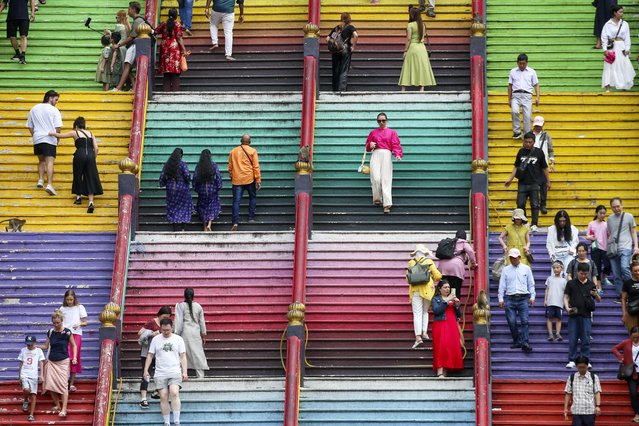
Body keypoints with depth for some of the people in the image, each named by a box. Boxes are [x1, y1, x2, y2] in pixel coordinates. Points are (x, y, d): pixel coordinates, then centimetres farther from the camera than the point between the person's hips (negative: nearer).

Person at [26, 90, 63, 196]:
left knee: (41, 160, 23)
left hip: (37, 139, 4)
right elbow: (58, 127, -4)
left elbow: (30, 126, 14)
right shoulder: (54, 110, -3)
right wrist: (57, 138, 10)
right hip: (50, 139, -4)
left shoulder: (34, 109, 11)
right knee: (50, 162, -9)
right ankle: (49, 184, -22)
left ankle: (40, 180, 14)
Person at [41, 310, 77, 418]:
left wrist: (74, 357, -7)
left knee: (63, 385, -9)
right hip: (51, 362, 4)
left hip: (63, 362, -4)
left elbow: (73, 345, 4)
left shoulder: (67, 332, -6)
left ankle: (64, 409, -11)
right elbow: (46, 346, 13)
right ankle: (57, 405, 15)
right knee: (51, 384, -1)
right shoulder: (50, 332, 4)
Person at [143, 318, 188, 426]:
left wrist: (184, 372, -2)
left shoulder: (178, 339, 6)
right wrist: (146, 370, 4)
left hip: (175, 372, -2)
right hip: (160, 374, 2)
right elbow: (150, 356, 12)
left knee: (174, 393, -21)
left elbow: (183, 356, 6)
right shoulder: (156, 339, 8)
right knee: (163, 397, -4)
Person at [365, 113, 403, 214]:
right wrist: (370, 145, -4)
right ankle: (377, 199, 5)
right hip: (376, 155, 1)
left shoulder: (392, 132, 12)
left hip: (387, 155, -1)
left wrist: (398, 154, -18)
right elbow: (367, 146, 21)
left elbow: (396, 145, 0)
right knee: (376, 179, -13)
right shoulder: (373, 132, 18)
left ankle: (387, 204, -15)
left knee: (386, 180, -10)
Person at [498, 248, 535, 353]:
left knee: (525, 321, -11)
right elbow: (502, 285, 10)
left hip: (523, 298, -1)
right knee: (511, 322, -4)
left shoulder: (526, 269, 12)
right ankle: (516, 341, 7)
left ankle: (525, 342, -16)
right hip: (510, 298, 1)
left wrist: (532, 297, 4)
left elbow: (531, 284, 12)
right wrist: (501, 298, 2)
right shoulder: (506, 270, 13)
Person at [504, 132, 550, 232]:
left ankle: (534, 225, 3)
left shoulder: (539, 152, 0)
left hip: (534, 183, -2)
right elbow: (516, 166, 11)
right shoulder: (521, 152, 6)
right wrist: (510, 179, 5)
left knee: (534, 205, -2)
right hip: (522, 183, 2)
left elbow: (544, 168, 6)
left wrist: (548, 181, 8)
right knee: (520, 204, 2)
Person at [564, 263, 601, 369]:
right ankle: (572, 360, 8)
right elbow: (566, 297, 5)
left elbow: (599, 300, 11)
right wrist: (567, 308, -12)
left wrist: (596, 295, -11)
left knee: (586, 340, 1)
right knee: (572, 339, 1)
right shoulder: (571, 283, 4)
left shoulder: (591, 284, 7)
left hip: (586, 316, 1)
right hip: (573, 315, -1)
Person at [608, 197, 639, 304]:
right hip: (613, 249, 4)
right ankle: (619, 296, 7)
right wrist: (607, 247, 9)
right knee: (616, 275, 2)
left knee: (624, 268, -24)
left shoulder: (629, 216, 7)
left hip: (625, 247, -4)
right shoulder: (610, 218, 16)